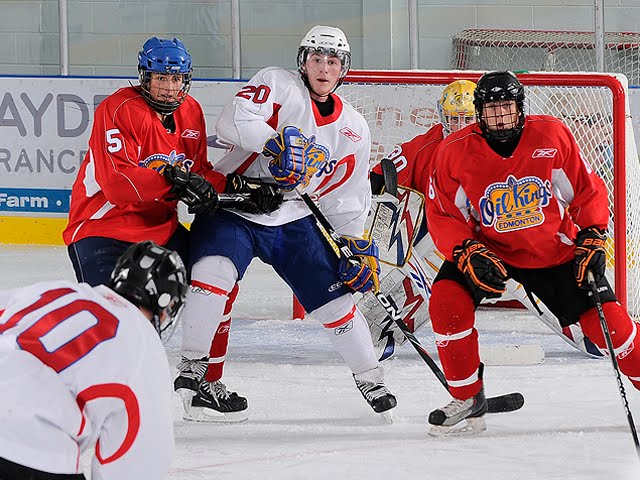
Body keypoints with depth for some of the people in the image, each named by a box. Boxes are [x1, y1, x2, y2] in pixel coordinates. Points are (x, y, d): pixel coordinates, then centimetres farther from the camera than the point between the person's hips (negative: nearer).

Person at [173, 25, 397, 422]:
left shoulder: (354, 129, 8)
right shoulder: (277, 84, -8)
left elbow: (349, 198, 14)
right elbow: (232, 121, -24)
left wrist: (359, 247, 4)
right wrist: (277, 142, -38)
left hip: (294, 219, 5)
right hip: (233, 205, -4)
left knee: (336, 295, 2)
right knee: (214, 271, -29)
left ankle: (370, 378, 22)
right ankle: (193, 371, -20)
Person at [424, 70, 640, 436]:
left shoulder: (553, 136, -16)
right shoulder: (455, 152, -17)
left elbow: (588, 190, -4)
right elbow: (442, 215, -11)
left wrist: (592, 240, -11)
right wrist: (469, 254, -26)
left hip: (556, 251, 0)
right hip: (489, 250, 0)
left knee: (606, 319, -8)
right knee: (447, 300, -22)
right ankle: (468, 401, -6)